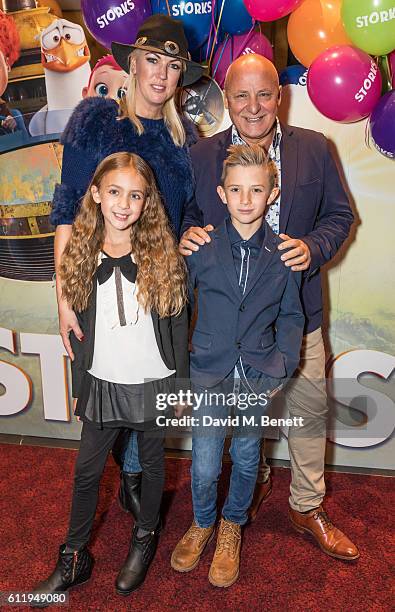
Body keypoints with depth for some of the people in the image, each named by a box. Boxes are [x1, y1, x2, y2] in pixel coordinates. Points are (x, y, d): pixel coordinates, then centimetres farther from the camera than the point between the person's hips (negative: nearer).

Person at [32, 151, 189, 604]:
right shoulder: (80, 255, -5)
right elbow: (78, 327, 2)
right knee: (87, 470, 14)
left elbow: (179, 325, -5)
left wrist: (182, 385, -3)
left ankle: (145, 538, 44)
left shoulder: (164, 254, -11)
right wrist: (78, 387, 6)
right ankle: (74, 558, 36)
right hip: (102, 384, 2)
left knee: (151, 464, 18)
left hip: (154, 383, -2)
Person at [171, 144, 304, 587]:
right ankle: (202, 524, 38)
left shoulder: (283, 252, -5)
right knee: (204, 465, 5)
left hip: (258, 375, 1)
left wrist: (283, 365, -3)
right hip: (208, 370, -1)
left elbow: (291, 315, 6)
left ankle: (231, 527, 45)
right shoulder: (201, 246, -7)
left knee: (246, 457, 17)